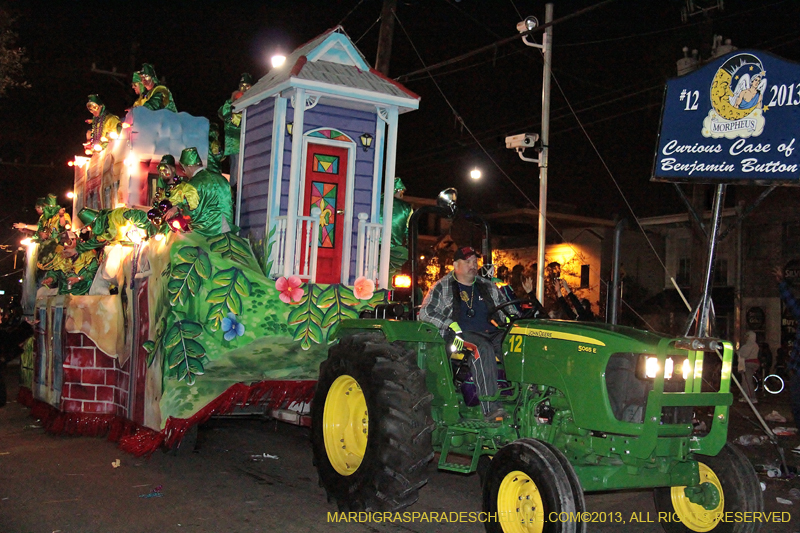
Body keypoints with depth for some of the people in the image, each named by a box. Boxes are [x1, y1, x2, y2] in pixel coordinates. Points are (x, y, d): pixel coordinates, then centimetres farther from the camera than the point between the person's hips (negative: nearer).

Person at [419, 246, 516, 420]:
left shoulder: (488, 287, 26)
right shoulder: (442, 288, 11)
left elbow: (506, 308, 30)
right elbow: (426, 312, 2)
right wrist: (451, 325, -12)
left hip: (493, 333, 5)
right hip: (464, 335, -4)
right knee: (483, 349, -38)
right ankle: (490, 407, -45)